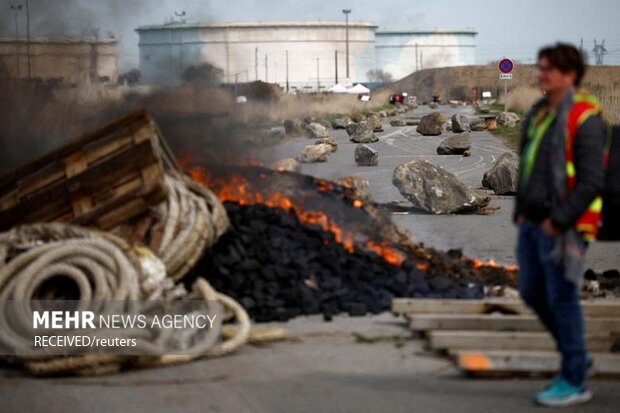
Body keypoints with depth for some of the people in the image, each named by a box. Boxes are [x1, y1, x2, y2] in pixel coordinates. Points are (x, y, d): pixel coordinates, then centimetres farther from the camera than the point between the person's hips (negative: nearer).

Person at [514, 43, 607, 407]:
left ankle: (574, 382, 8)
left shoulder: (584, 118, -15)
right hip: (535, 224, 9)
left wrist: (559, 221, -20)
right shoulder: (541, 114, 12)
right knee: (532, 292, 13)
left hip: (564, 227, -9)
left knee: (562, 298, -3)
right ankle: (575, 356, 29)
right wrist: (521, 212, 12)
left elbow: (592, 181, -19)